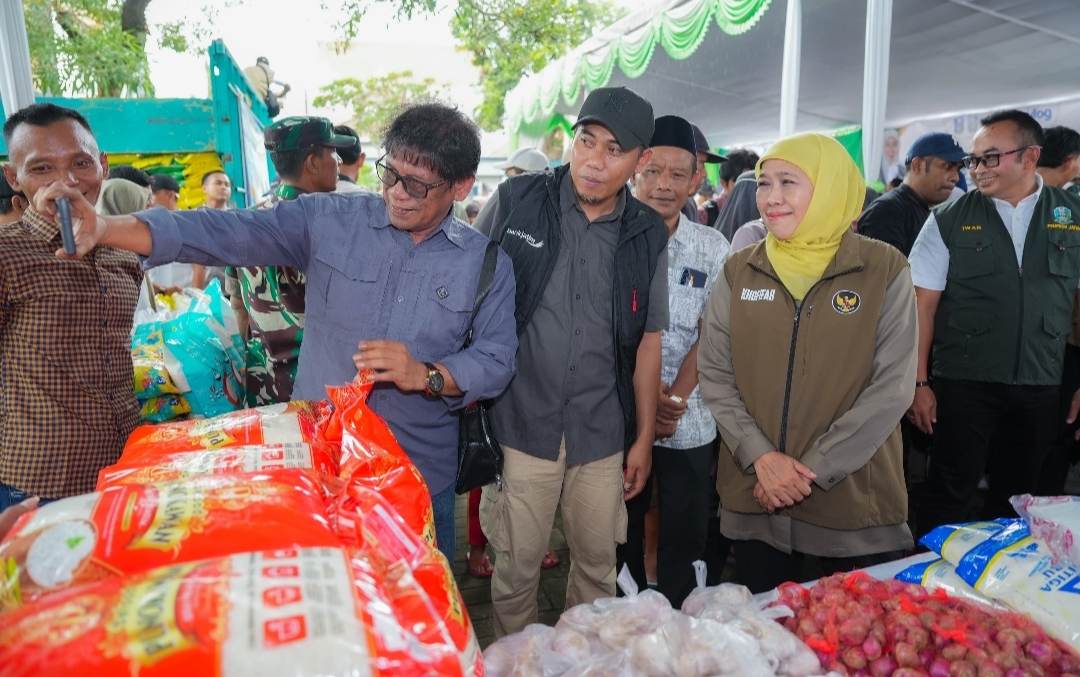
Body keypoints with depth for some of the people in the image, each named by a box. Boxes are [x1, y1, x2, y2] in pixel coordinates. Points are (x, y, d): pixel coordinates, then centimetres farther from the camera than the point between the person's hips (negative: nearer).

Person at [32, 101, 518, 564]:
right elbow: (224, 233, -10)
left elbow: (497, 359, -3)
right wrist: (103, 227, -22)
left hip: (422, 478, 0)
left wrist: (427, 375, -21)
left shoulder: (487, 264, -2)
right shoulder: (327, 221, -4)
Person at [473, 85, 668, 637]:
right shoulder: (514, 201, -5)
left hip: (603, 436, 2)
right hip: (520, 426, -2)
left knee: (598, 564, 17)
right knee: (517, 567, 11)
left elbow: (646, 341, 7)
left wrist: (644, 437, 8)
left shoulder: (647, 235, 1)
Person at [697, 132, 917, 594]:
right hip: (754, 499, 2)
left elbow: (892, 387, -9)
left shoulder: (884, 271, -4)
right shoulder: (739, 271, 3)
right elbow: (714, 374, 1)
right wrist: (760, 457, -12)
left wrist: (812, 468, -13)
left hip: (857, 500, -2)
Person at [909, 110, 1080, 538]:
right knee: (948, 498, 3)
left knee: (1016, 498, 16)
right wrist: (919, 383, -6)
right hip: (965, 384, -2)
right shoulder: (949, 220, -2)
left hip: (1041, 387, 3)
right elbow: (923, 305, -3)